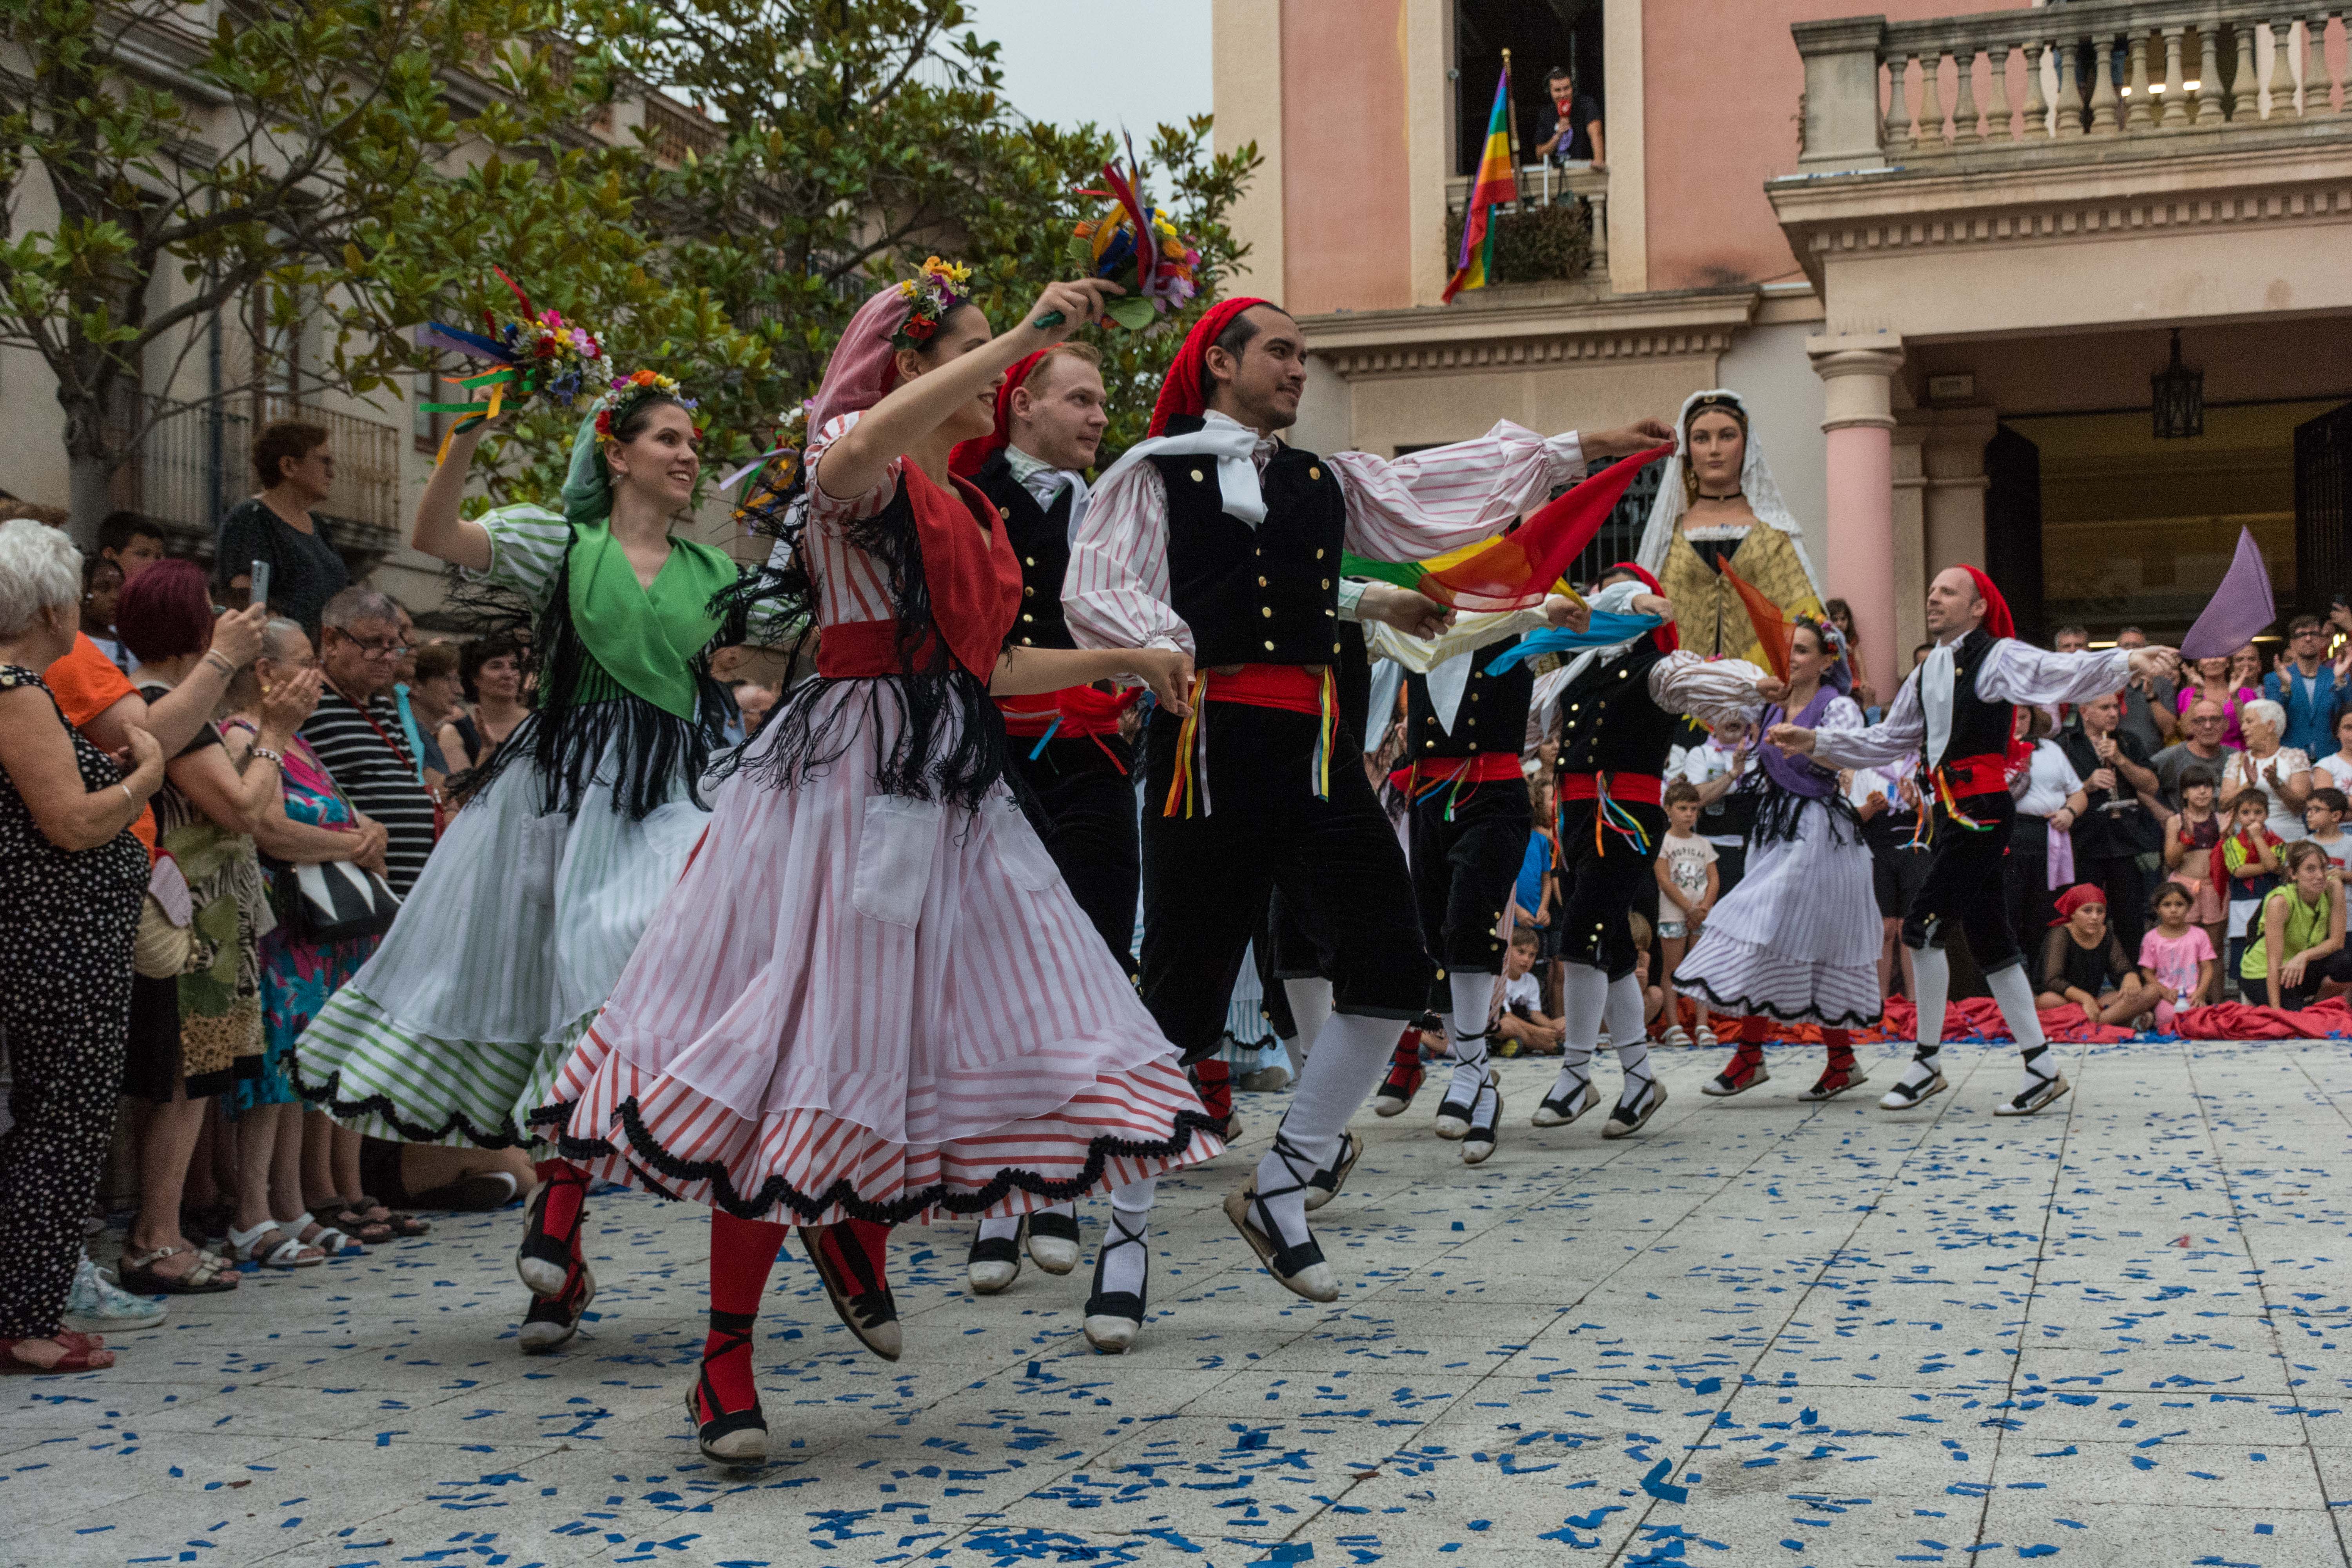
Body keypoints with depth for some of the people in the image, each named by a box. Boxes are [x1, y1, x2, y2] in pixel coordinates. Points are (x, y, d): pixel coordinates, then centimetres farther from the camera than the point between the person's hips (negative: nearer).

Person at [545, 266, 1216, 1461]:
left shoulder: (967, 509, 22)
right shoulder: (853, 465, -3)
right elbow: (859, 449, -29)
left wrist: (1122, 660, 27)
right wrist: (1025, 332, -26)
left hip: (952, 787, 8)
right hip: (846, 775, -8)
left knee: (994, 1035, 1)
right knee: (795, 1056, -8)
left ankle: (855, 1232, 27)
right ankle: (726, 1355, 1)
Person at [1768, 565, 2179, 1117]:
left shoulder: (1997, 657, -6)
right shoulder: (1927, 673, 18)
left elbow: (2061, 673, -21)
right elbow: (1887, 740, 25)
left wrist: (2128, 660, -37)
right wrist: (1815, 743, 21)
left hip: (1981, 810, -8)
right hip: (1951, 812, 8)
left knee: (1924, 924, -13)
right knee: (1988, 940, 9)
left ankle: (1926, 1063, -2)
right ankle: (2040, 1069, 14)